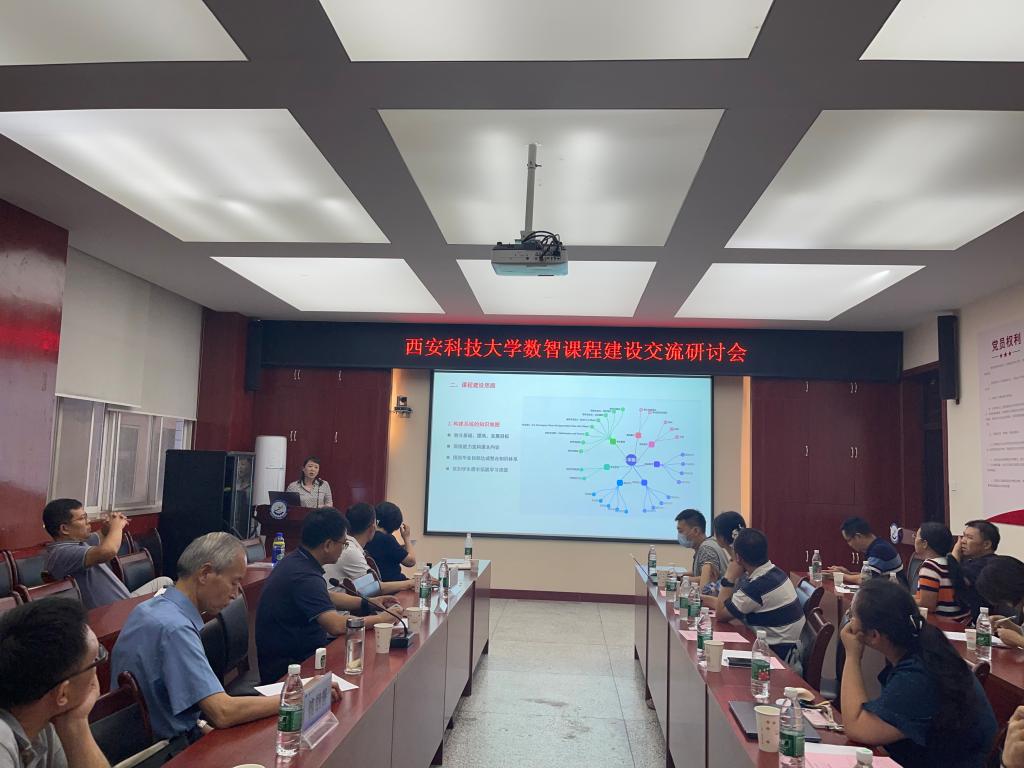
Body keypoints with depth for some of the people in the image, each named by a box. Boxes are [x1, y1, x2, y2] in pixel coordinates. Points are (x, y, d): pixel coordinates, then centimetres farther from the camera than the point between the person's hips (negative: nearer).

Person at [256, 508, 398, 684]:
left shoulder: (295, 560, 6)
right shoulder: (304, 577, -26)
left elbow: (327, 597, 22)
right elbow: (336, 625, -33)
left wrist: (368, 603, 15)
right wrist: (382, 619, -19)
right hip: (287, 666, -10)